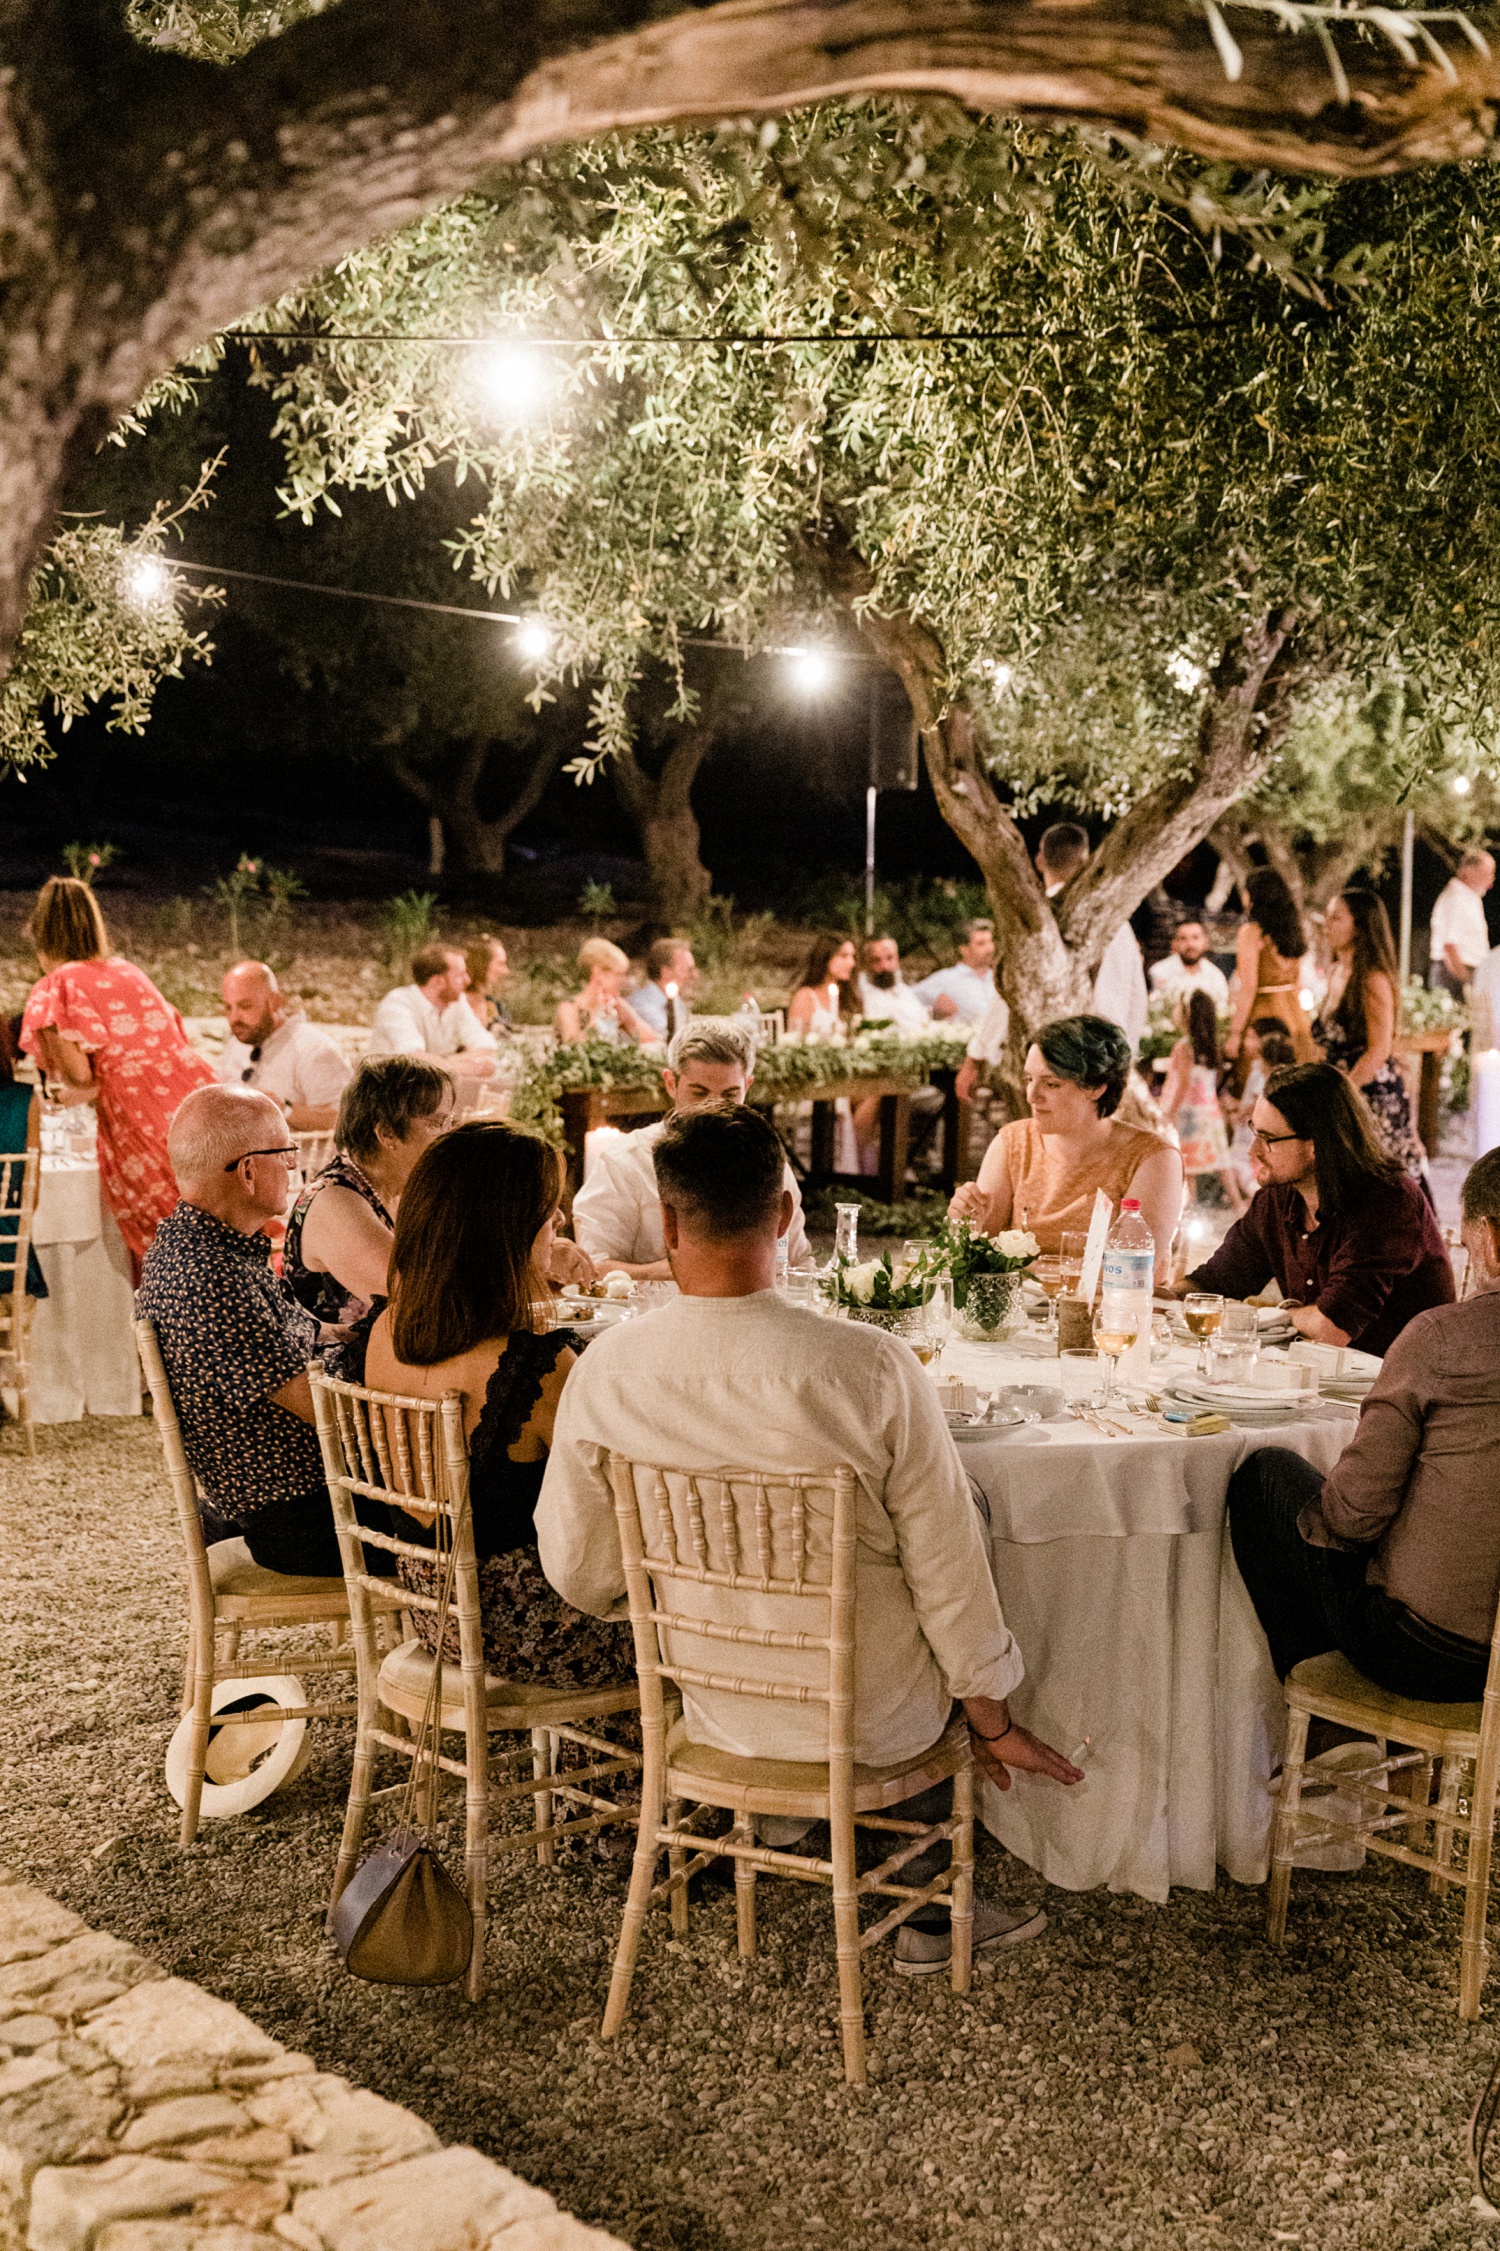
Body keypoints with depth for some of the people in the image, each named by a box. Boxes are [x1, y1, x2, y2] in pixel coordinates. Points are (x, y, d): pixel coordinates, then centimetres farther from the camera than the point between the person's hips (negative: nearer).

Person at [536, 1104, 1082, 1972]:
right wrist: (994, 1719, 3)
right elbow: (945, 1565, -14)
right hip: (872, 1722, -3)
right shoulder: (872, 1368, -26)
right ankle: (932, 1905, 37)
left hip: (714, 1715, 3)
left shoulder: (604, 1372, -17)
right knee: (946, 1639, 31)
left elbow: (578, 1572, -5)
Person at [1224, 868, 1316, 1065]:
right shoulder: (1290, 928, 10)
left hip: (1263, 1012, -7)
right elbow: (1298, 983, 16)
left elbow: (1248, 988, -16)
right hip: (1293, 1011, 7)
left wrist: (1235, 1034, -15)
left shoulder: (1252, 932, -11)